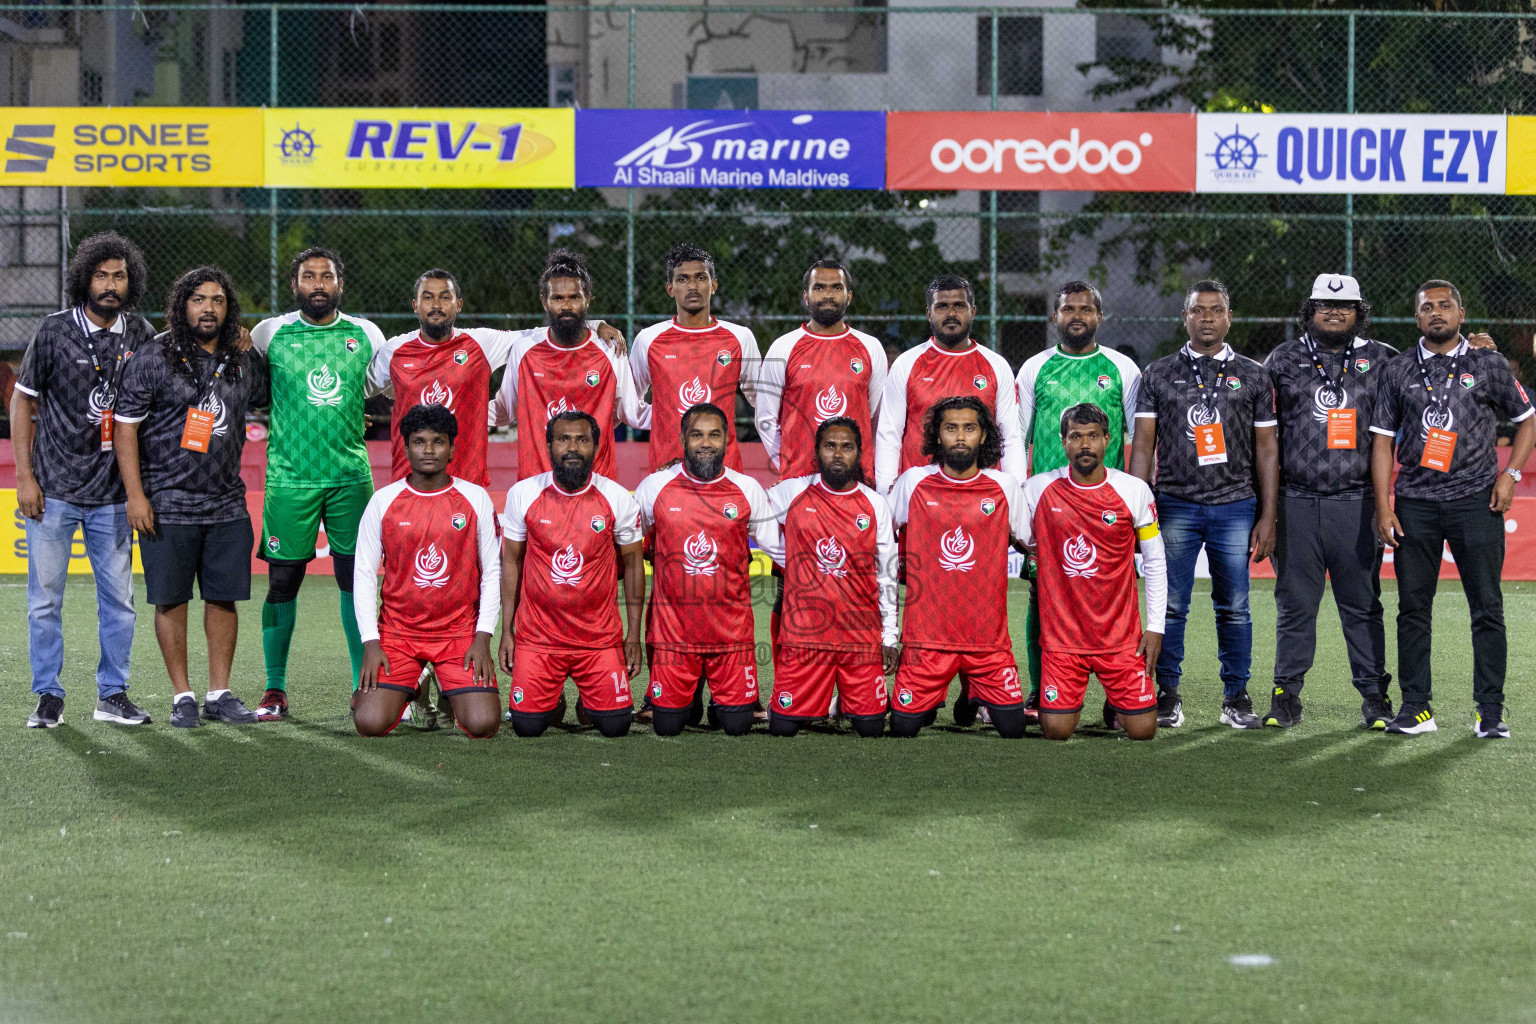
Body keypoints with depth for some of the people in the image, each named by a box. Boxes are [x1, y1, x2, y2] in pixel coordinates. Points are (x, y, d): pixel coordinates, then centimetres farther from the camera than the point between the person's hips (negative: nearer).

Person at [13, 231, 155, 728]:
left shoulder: (142, 335, 4)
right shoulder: (55, 331, -4)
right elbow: (22, 399, 1)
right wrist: (24, 476, -4)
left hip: (113, 495, 2)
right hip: (53, 490, -2)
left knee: (118, 599, 6)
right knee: (45, 599, 2)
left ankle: (112, 695, 17)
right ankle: (48, 697, 11)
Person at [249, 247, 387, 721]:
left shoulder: (366, 334, 8)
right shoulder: (270, 334, 3)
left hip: (351, 476, 1)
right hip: (289, 477, -1)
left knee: (357, 578, 2)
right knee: (282, 580, -1)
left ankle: (364, 687, 10)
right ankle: (275, 690, 9)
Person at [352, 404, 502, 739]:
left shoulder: (475, 498, 1)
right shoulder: (382, 501, 1)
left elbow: (492, 570, 4)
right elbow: (364, 575, 3)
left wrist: (483, 638, -5)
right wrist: (370, 643, -6)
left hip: (460, 632, 0)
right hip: (397, 632, 0)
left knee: (483, 724, -18)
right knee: (370, 724, -18)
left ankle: (453, 695, 18)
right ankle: (408, 692, 17)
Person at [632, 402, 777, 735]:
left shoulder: (748, 489, 1)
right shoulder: (654, 487, 0)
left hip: (731, 628, 0)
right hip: (672, 627, 0)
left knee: (736, 725, -2)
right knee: (667, 725, 1)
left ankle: (723, 702, 32)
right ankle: (690, 696, 34)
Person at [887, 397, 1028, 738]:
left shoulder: (1005, 486, 2)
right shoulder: (913, 482, 0)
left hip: (988, 632, 1)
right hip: (927, 633, -1)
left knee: (1012, 728, -4)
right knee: (903, 729, -4)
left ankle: (974, 691, 27)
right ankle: (931, 696, 30)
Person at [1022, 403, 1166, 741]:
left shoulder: (1134, 491, -3)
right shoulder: (1038, 490, -4)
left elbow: (1155, 562, 3)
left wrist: (1155, 627, 0)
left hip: (1120, 636, 0)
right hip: (1061, 636, 0)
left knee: (1143, 730, -5)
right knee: (1057, 731, -10)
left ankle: (1116, 703, 29)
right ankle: (1068, 700, 24)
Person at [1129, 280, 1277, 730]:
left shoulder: (1253, 376, 8)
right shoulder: (1159, 375, 8)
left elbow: (1267, 449, 8)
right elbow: (1142, 444, 5)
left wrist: (1267, 517, 1)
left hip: (1236, 506, 0)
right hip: (1175, 503, 0)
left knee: (1234, 607, 2)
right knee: (1170, 605, -1)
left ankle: (1236, 696, 10)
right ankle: (1167, 693, 8)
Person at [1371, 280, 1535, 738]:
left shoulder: (1489, 365, 6)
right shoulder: (1398, 371, 9)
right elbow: (1382, 441, 8)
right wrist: (1383, 507, 0)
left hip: (1476, 500, -1)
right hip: (1415, 505, 1)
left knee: (1488, 608, -3)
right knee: (1412, 608, 2)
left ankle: (1490, 712, 2)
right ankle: (1415, 708, 9)